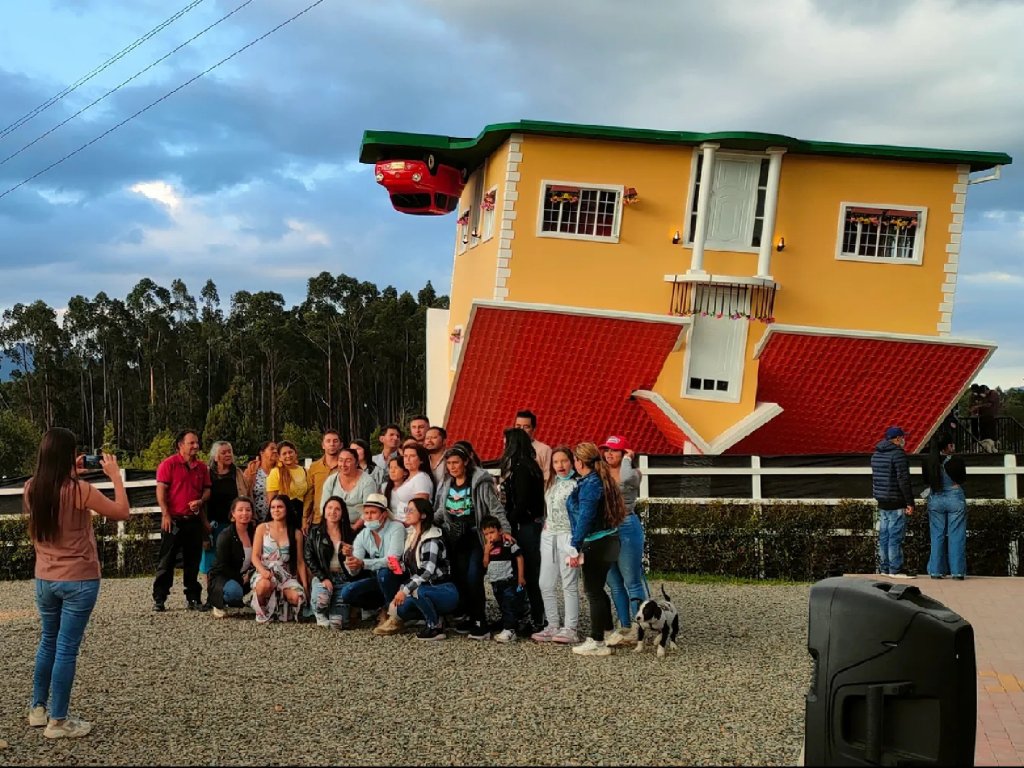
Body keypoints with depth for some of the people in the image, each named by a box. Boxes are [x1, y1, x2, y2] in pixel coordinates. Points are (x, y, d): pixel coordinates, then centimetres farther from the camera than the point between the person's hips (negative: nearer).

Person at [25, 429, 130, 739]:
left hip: (44, 579, 6)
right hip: (79, 581, -6)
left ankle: (38, 709, 30)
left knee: (48, 642, 22)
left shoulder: (32, 488, -1)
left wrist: (71, 477, 17)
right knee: (67, 649, 0)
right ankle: (57, 721, 6)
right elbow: (122, 512, -10)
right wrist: (115, 474, -3)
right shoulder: (79, 490, -19)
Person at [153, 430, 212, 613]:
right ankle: (158, 599, 6)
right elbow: (161, 490, -8)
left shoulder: (202, 467, 11)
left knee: (193, 562, 10)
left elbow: (207, 490, 16)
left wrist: (201, 501, -6)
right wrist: (166, 515, -15)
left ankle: (194, 599, 16)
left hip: (194, 520, 5)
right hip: (173, 520, -5)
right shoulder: (169, 464, -4)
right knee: (166, 561, 0)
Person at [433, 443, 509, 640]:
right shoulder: (446, 485, 11)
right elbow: (440, 512, 18)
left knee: (473, 578, -15)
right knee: (459, 578, 3)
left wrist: (504, 529, -20)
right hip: (455, 539, 6)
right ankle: (470, 616, 17)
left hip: (476, 537, -6)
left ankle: (480, 622, -7)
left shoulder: (480, 482, -8)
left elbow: (495, 508, -10)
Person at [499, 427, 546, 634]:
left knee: (529, 573, -5)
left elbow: (521, 502, -19)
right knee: (529, 573, 12)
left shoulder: (520, 468, -14)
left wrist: (509, 524, -13)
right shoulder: (527, 466, 15)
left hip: (525, 526, -9)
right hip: (531, 524, 9)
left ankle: (537, 621, -1)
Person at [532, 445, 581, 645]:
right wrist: (546, 522, 12)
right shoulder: (551, 483, 15)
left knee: (569, 585, -4)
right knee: (545, 584, 7)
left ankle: (570, 630, 0)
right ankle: (553, 627, 16)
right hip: (548, 536, 8)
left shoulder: (576, 484, -8)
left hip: (567, 536, -8)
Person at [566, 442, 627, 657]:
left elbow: (585, 518, -21)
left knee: (593, 592, -3)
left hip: (596, 544, -10)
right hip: (608, 541, 10)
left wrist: (575, 548, -20)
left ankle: (597, 642, 1)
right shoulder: (601, 480, 13)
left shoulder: (590, 484, -16)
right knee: (596, 589, 19)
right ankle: (608, 632, 28)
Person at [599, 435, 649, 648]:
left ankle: (640, 629, 1)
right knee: (614, 584, 11)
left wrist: (627, 459, -15)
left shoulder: (633, 474, -4)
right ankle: (625, 628, 18)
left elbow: (626, 479, -29)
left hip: (627, 528, -6)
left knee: (632, 582, -4)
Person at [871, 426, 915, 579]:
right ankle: (895, 570, -5)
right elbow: (903, 480, -17)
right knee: (895, 536, -6)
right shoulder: (898, 454, -14)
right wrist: (910, 503, -15)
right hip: (896, 503, -8)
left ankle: (884, 568, 15)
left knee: (884, 536, 11)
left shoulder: (876, 455, 14)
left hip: (882, 503, 8)